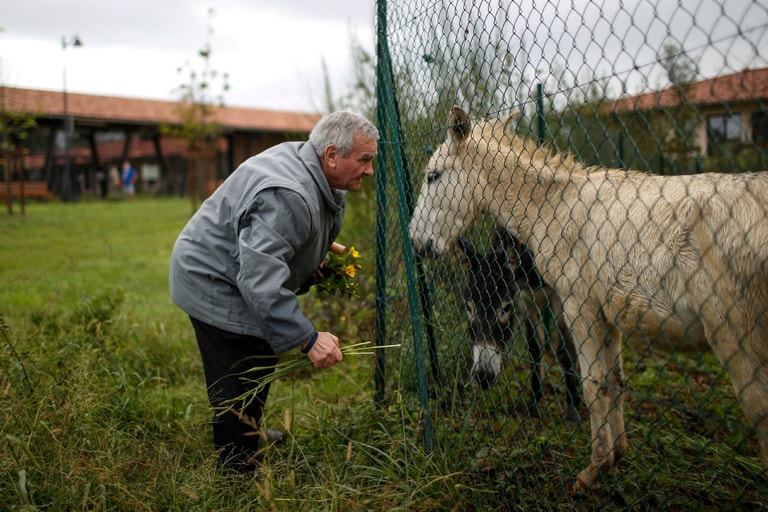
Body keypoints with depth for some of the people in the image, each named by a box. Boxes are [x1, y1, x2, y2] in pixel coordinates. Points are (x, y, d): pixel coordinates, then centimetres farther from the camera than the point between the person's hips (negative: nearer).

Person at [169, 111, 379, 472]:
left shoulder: (302, 161, -1)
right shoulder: (286, 197, -35)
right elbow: (261, 279, -39)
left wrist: (318, 253, 9)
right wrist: (308, 339, -39)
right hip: (213, 285, -11)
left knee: (261, 362, 24)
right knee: (241, 382, -6)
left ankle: (249, 432, 46)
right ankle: (240, 467, 10)